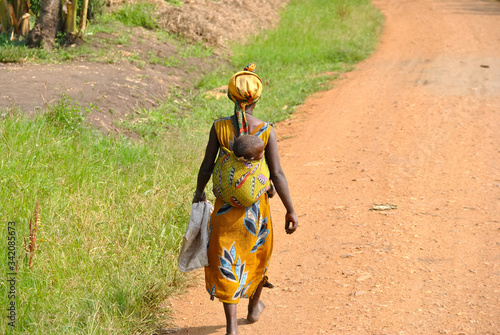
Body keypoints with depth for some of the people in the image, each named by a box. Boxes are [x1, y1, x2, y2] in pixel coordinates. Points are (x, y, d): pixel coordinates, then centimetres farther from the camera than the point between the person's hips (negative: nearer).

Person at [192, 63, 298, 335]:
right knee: (257, 256, 24)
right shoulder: (266, 131, -14)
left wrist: (199, 192, 15)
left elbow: (207, 166, -5)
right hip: (256, 205, 0)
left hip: (225, 203, 0)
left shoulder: (219, 127, -12)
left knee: (226, 261, 7)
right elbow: (277, 175, -12)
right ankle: (254, 306, 44)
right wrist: (290, 210, -3)